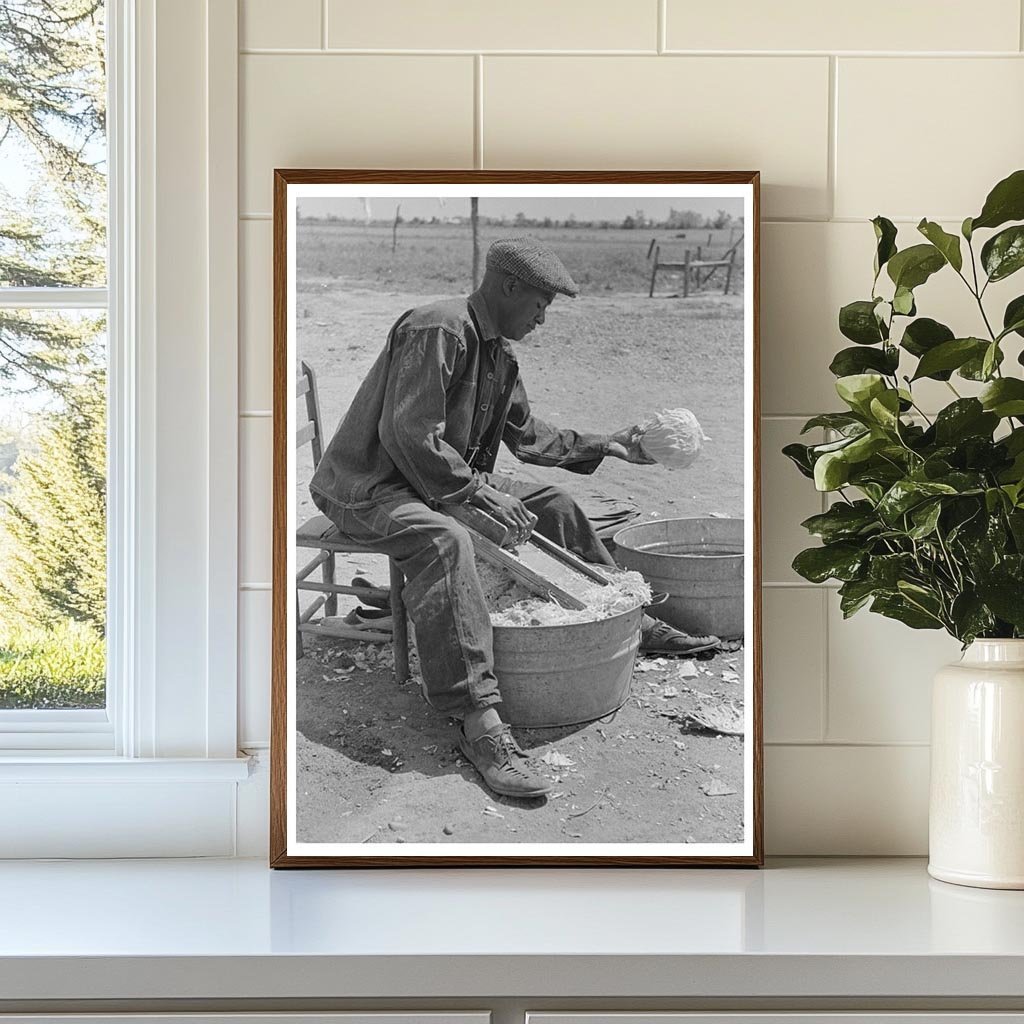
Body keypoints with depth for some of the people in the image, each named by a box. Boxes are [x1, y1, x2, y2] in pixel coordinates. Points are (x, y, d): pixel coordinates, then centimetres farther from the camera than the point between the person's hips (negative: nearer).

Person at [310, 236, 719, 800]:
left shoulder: (498, 351, 12)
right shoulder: (437, 330, -21)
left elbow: (526, 434, 24)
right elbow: (409, 436, -28)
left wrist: (602, 445, 19)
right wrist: (480, 490, -26)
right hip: (367, 485, -10)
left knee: (553, 504, 8)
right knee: (444, 541, -39)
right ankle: (479, 720, -47)